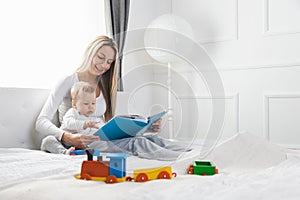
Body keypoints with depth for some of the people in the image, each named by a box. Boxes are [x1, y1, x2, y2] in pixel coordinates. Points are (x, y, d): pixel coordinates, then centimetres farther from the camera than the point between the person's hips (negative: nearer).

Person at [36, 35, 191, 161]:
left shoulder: (104, 87, 20)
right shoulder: (68, 83, 0)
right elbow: (41, 123, -10)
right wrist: (68, 138, -31)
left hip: (103, 140, 6)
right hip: (80, 146, -6)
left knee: (152, 138, -24)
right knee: (137, 143, -33)